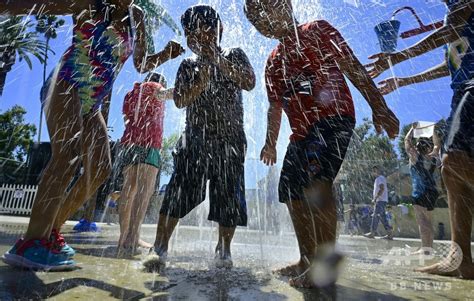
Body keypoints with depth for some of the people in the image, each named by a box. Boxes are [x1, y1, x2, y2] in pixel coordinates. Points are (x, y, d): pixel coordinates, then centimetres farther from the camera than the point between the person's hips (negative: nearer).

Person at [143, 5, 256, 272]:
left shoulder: (234, 56, 9)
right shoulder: (188, 65, 11)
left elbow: (250, 82, -10)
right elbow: (180, 101, -2)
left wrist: (219, 60, -15)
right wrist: (201, 82, -18)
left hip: (230, 139, 0)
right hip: (195, 138, 1)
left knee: (228, 197, 2)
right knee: (178, 193, -8)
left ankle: (224, 249, 21)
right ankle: (160, 249, 3)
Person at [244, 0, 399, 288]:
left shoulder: (317, 30, 6)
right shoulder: (273, 62, 22)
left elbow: (354, 68, -2)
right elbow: (275, 107, 23)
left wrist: (379, 107, -10)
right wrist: (271, 142, 18)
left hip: (333, 117, -7)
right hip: (301, 132, 7)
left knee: (316, 180, -28)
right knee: (293, 195, 6)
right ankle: (307, 261, 22)